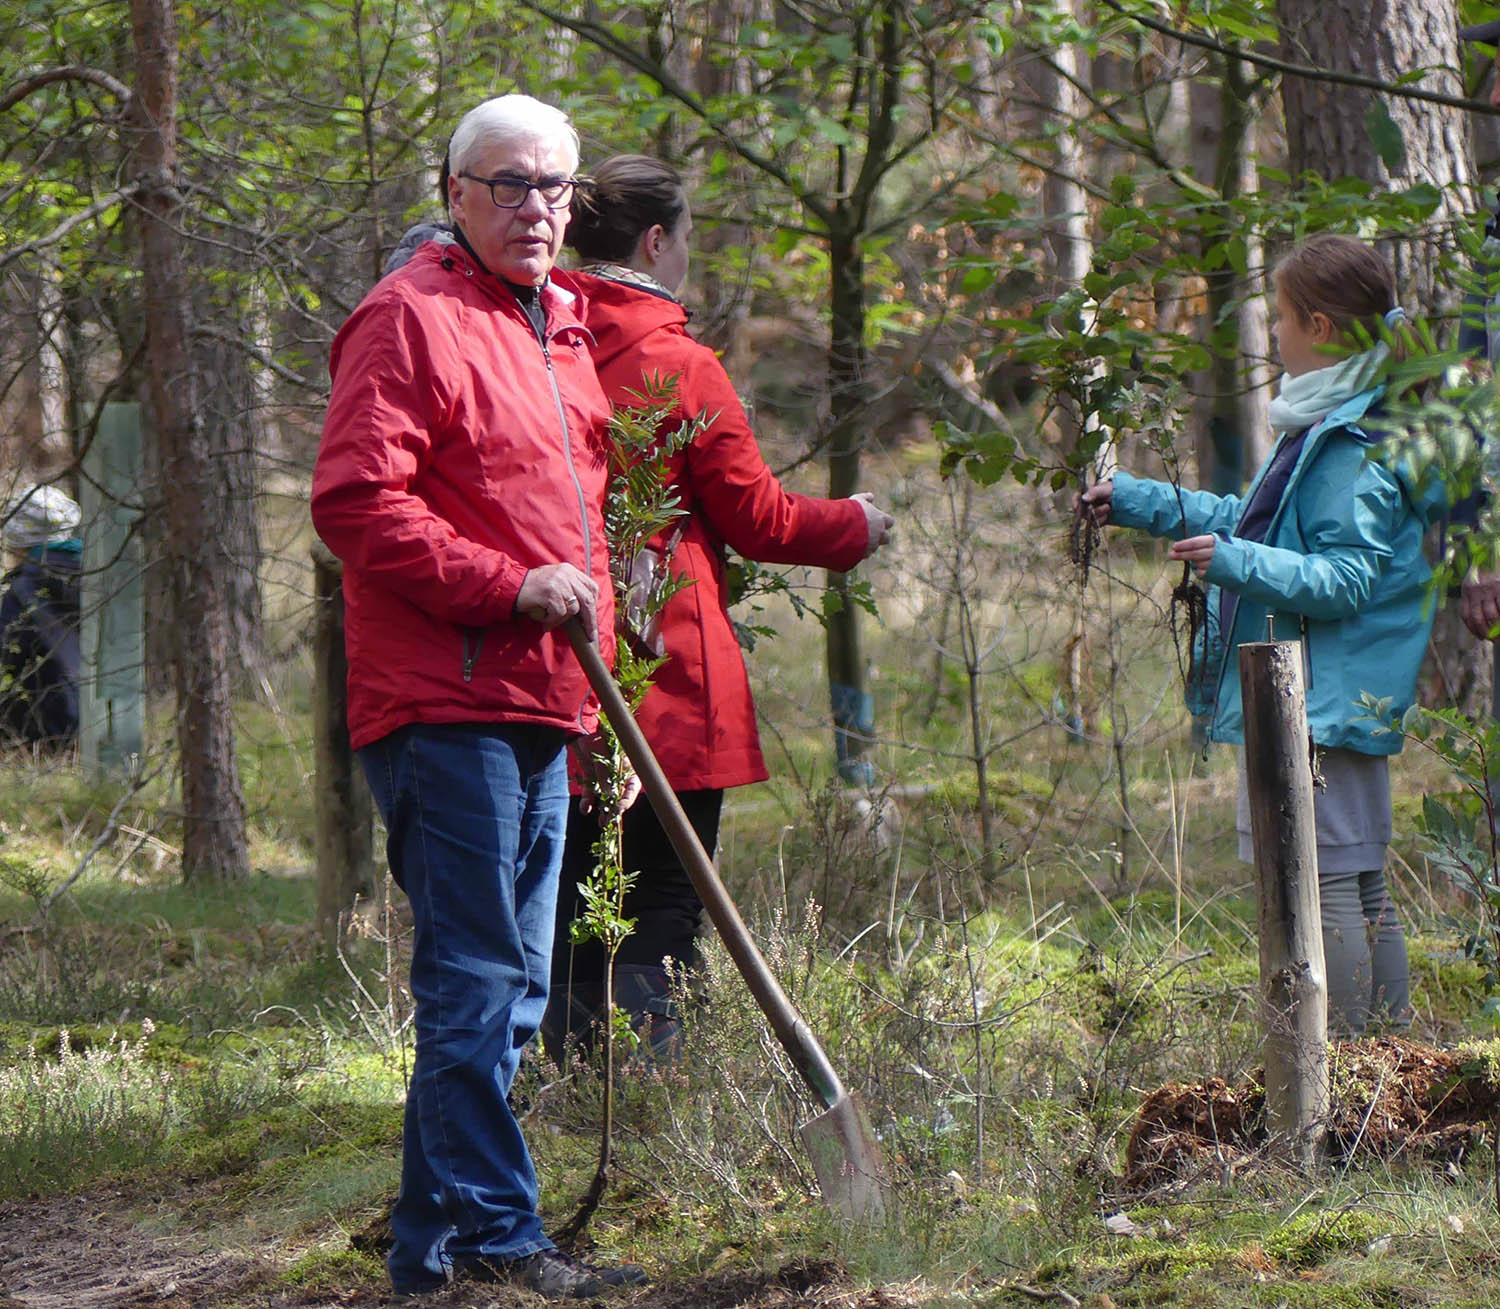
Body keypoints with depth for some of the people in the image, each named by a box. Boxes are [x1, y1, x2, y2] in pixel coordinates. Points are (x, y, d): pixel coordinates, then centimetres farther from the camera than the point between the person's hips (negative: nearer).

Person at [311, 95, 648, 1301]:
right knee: (479, 985, -9)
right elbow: (356, 502, -17)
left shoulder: (560, 327, 20)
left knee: (507, 990, 11)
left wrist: (596, 693, 23)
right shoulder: (411, 319, -8)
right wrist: (508, 586, -20)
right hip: (447, 705, -9)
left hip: (539, 707, 9)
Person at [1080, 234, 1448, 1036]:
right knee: (1363, 892, 14)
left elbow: (1348, 578, -23)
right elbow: (1253, 521, 28)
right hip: (1309, 701, 11)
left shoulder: (1355, 447, -18)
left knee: (1323, 884, -9)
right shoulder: (1326, 427, 16)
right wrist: (1142, 503, 31)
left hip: (1325, 700, -11)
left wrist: (1237, 564, -31)